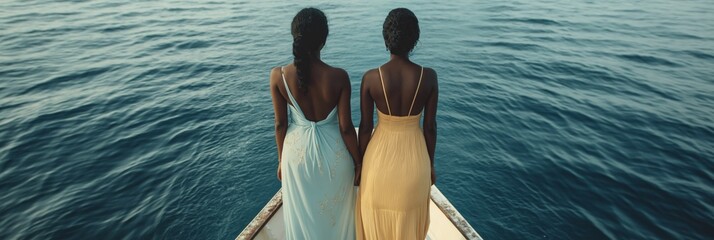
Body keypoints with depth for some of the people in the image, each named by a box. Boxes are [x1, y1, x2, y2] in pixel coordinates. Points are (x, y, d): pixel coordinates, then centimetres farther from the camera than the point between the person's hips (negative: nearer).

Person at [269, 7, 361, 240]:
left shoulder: (278, 75, -16)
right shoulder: (339, 77, -21)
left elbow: (280, 124, -6)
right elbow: (346, 128, -15)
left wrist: (281, 160, 9)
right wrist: (358, 162, 1)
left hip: (297, 151, 2)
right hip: (333, 152, -1)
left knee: (302, 214, 25)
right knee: (335, 212, 25)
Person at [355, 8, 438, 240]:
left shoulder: (370, 78, -18)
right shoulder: (428, 76, -16)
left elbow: (365, 127, -10)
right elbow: (430, 127, -8)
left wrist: (361, 163, 6)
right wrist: (430, 165, 8)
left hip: (380, 157, -1)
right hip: (414, 158, 1)